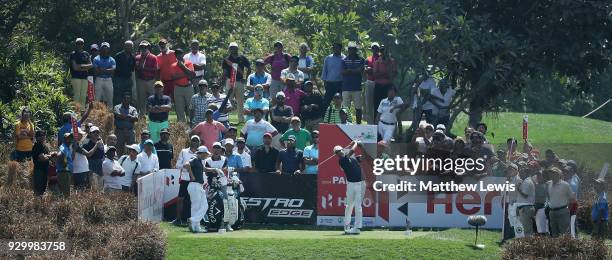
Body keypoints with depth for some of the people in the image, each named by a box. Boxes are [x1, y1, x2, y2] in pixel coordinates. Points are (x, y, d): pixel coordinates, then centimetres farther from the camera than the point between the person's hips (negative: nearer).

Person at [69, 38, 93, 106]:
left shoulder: (86, 54, 16)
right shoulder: (73, 54, 0)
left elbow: (91, 65, 7)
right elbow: (75, 67, -8)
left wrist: (81, 66, -7)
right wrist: (85, 67, 0)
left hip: (84, 77, 5)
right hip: (76, 77, -5)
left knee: (83, 96, 4)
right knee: (77, 95, -10)